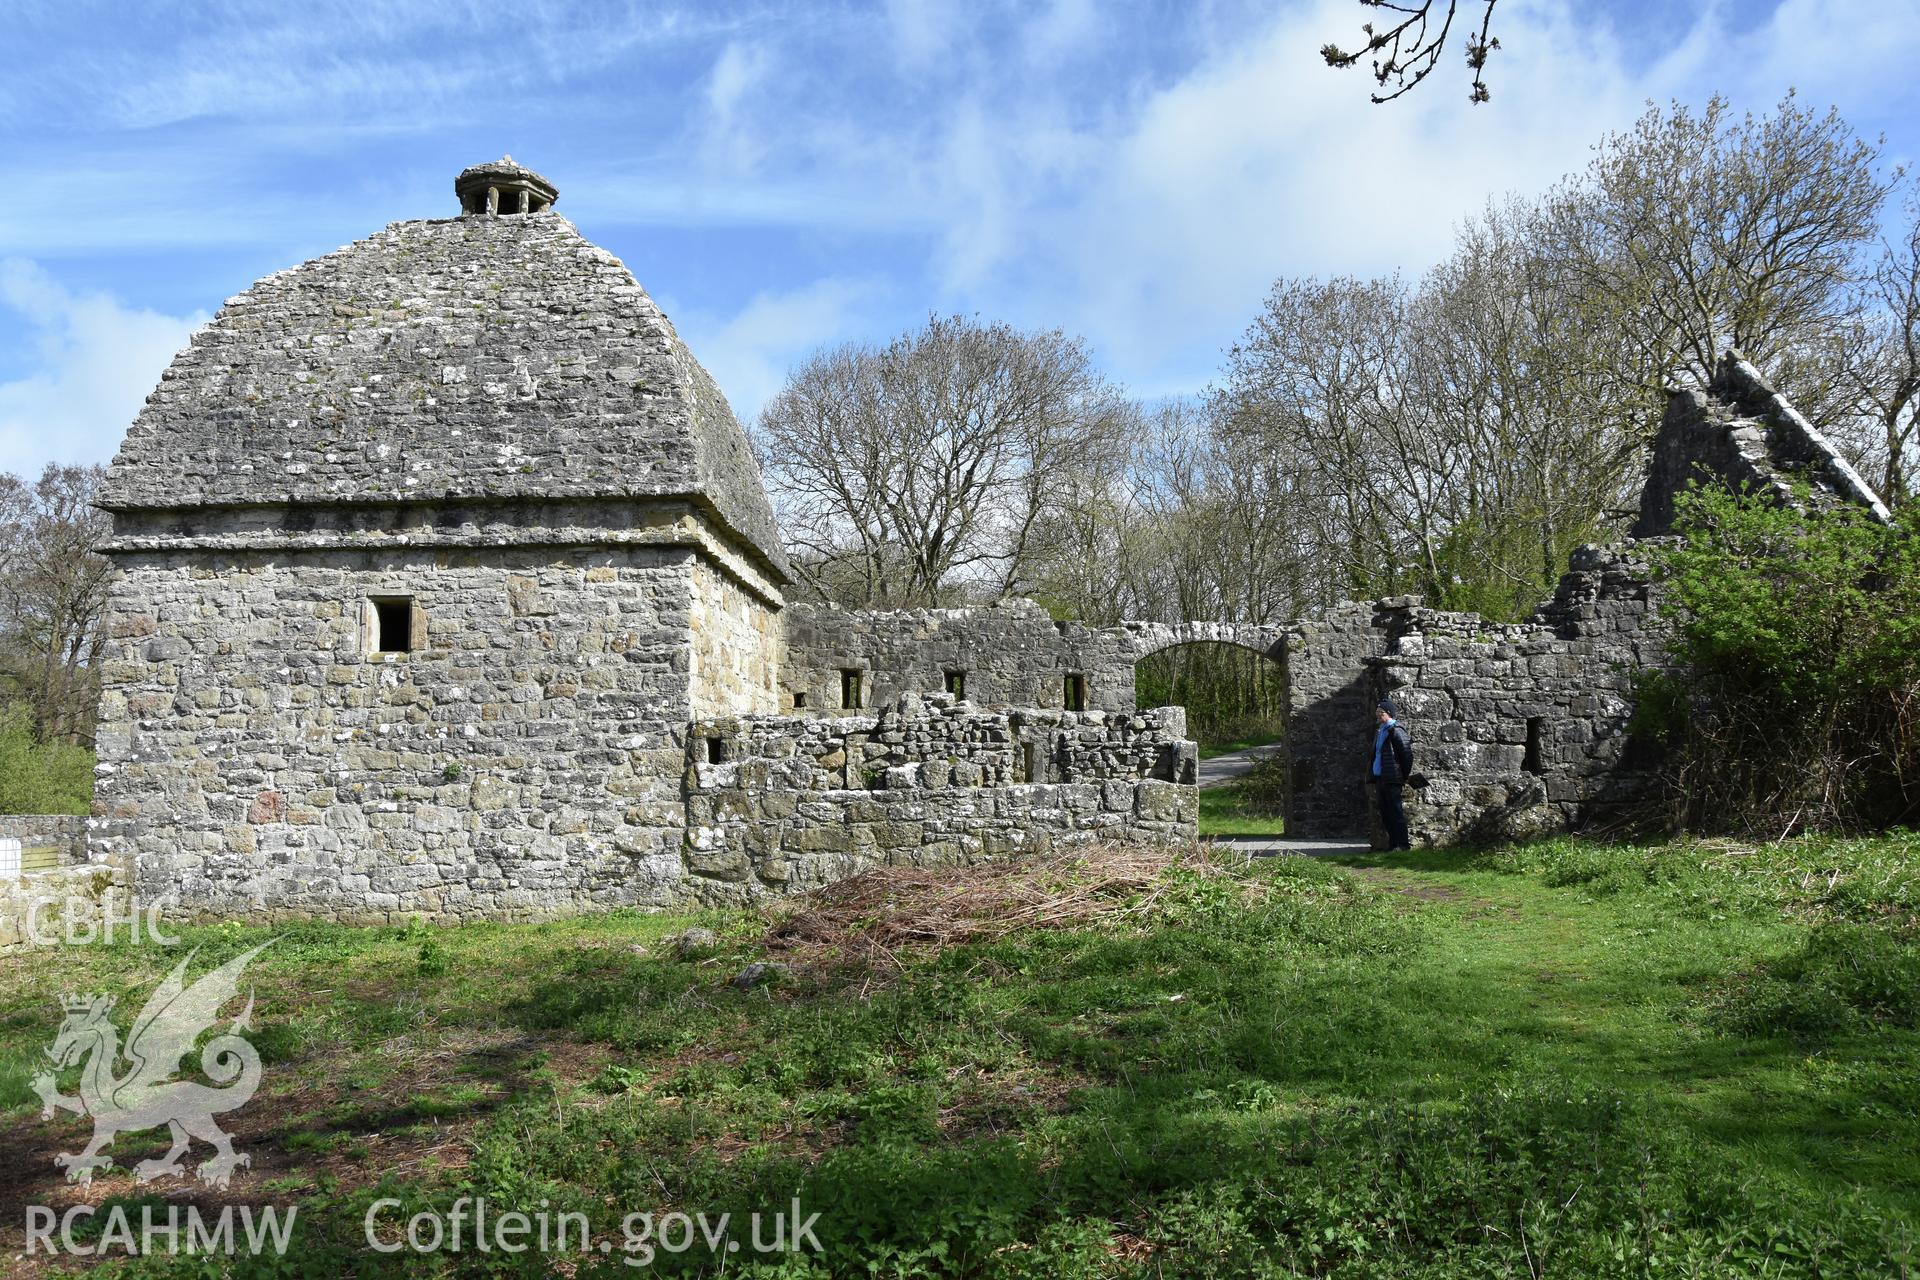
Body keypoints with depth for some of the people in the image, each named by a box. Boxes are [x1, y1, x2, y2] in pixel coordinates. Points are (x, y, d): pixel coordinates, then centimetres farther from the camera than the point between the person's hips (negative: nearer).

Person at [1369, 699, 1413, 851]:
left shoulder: (1395, 731, -10)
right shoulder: (1379, 731, 18)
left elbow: (1407, 754, -12)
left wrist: (1405, 777, -9)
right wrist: (1374, 779, 17)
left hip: (1392, 780, -9)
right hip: (1380, 779, 9)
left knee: (1396, 812, -8)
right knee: (1385, 814, 10)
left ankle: (1403, 844, -4)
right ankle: (1393, 844, 16)